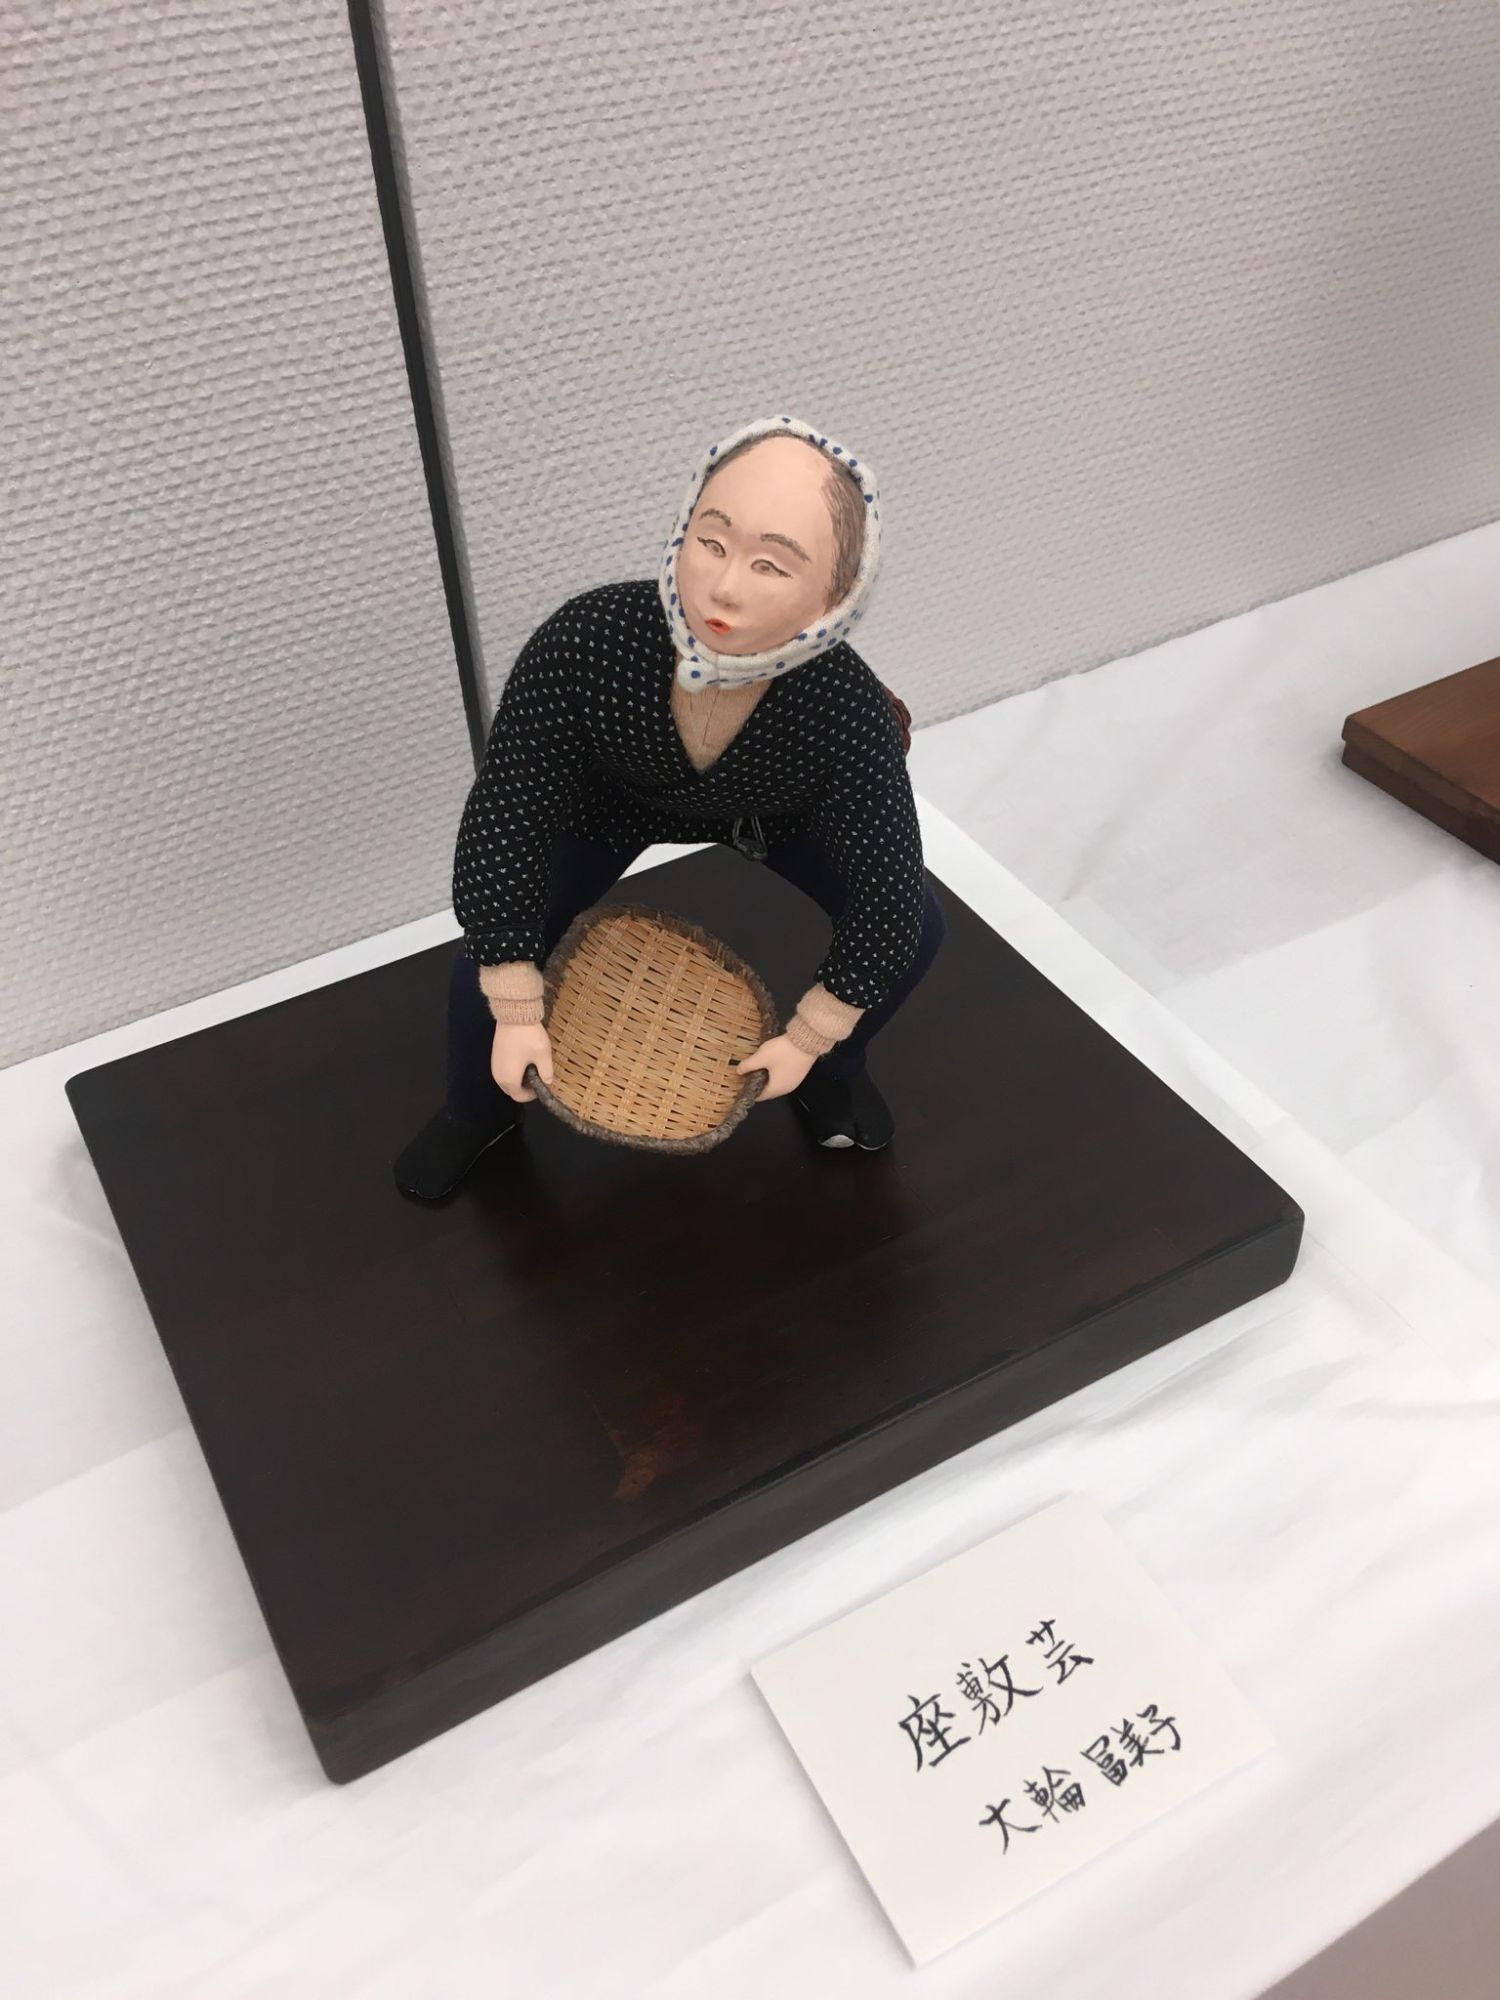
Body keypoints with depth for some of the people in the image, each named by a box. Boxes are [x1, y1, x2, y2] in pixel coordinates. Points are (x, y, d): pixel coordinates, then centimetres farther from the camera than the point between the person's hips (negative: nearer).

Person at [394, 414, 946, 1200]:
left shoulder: (850, 714, -43)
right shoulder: (584, 642, -44)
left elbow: (885, 893, -28)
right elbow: (503, 825, -31)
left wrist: (808, 1040, -18)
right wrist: (516, 1014, -25)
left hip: (772, 811, 1)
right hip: (610, 797, 0)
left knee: (913, 927, -6)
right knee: (491, 946, -6)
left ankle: (829, 1074, 26)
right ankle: (479, 1109, 27)